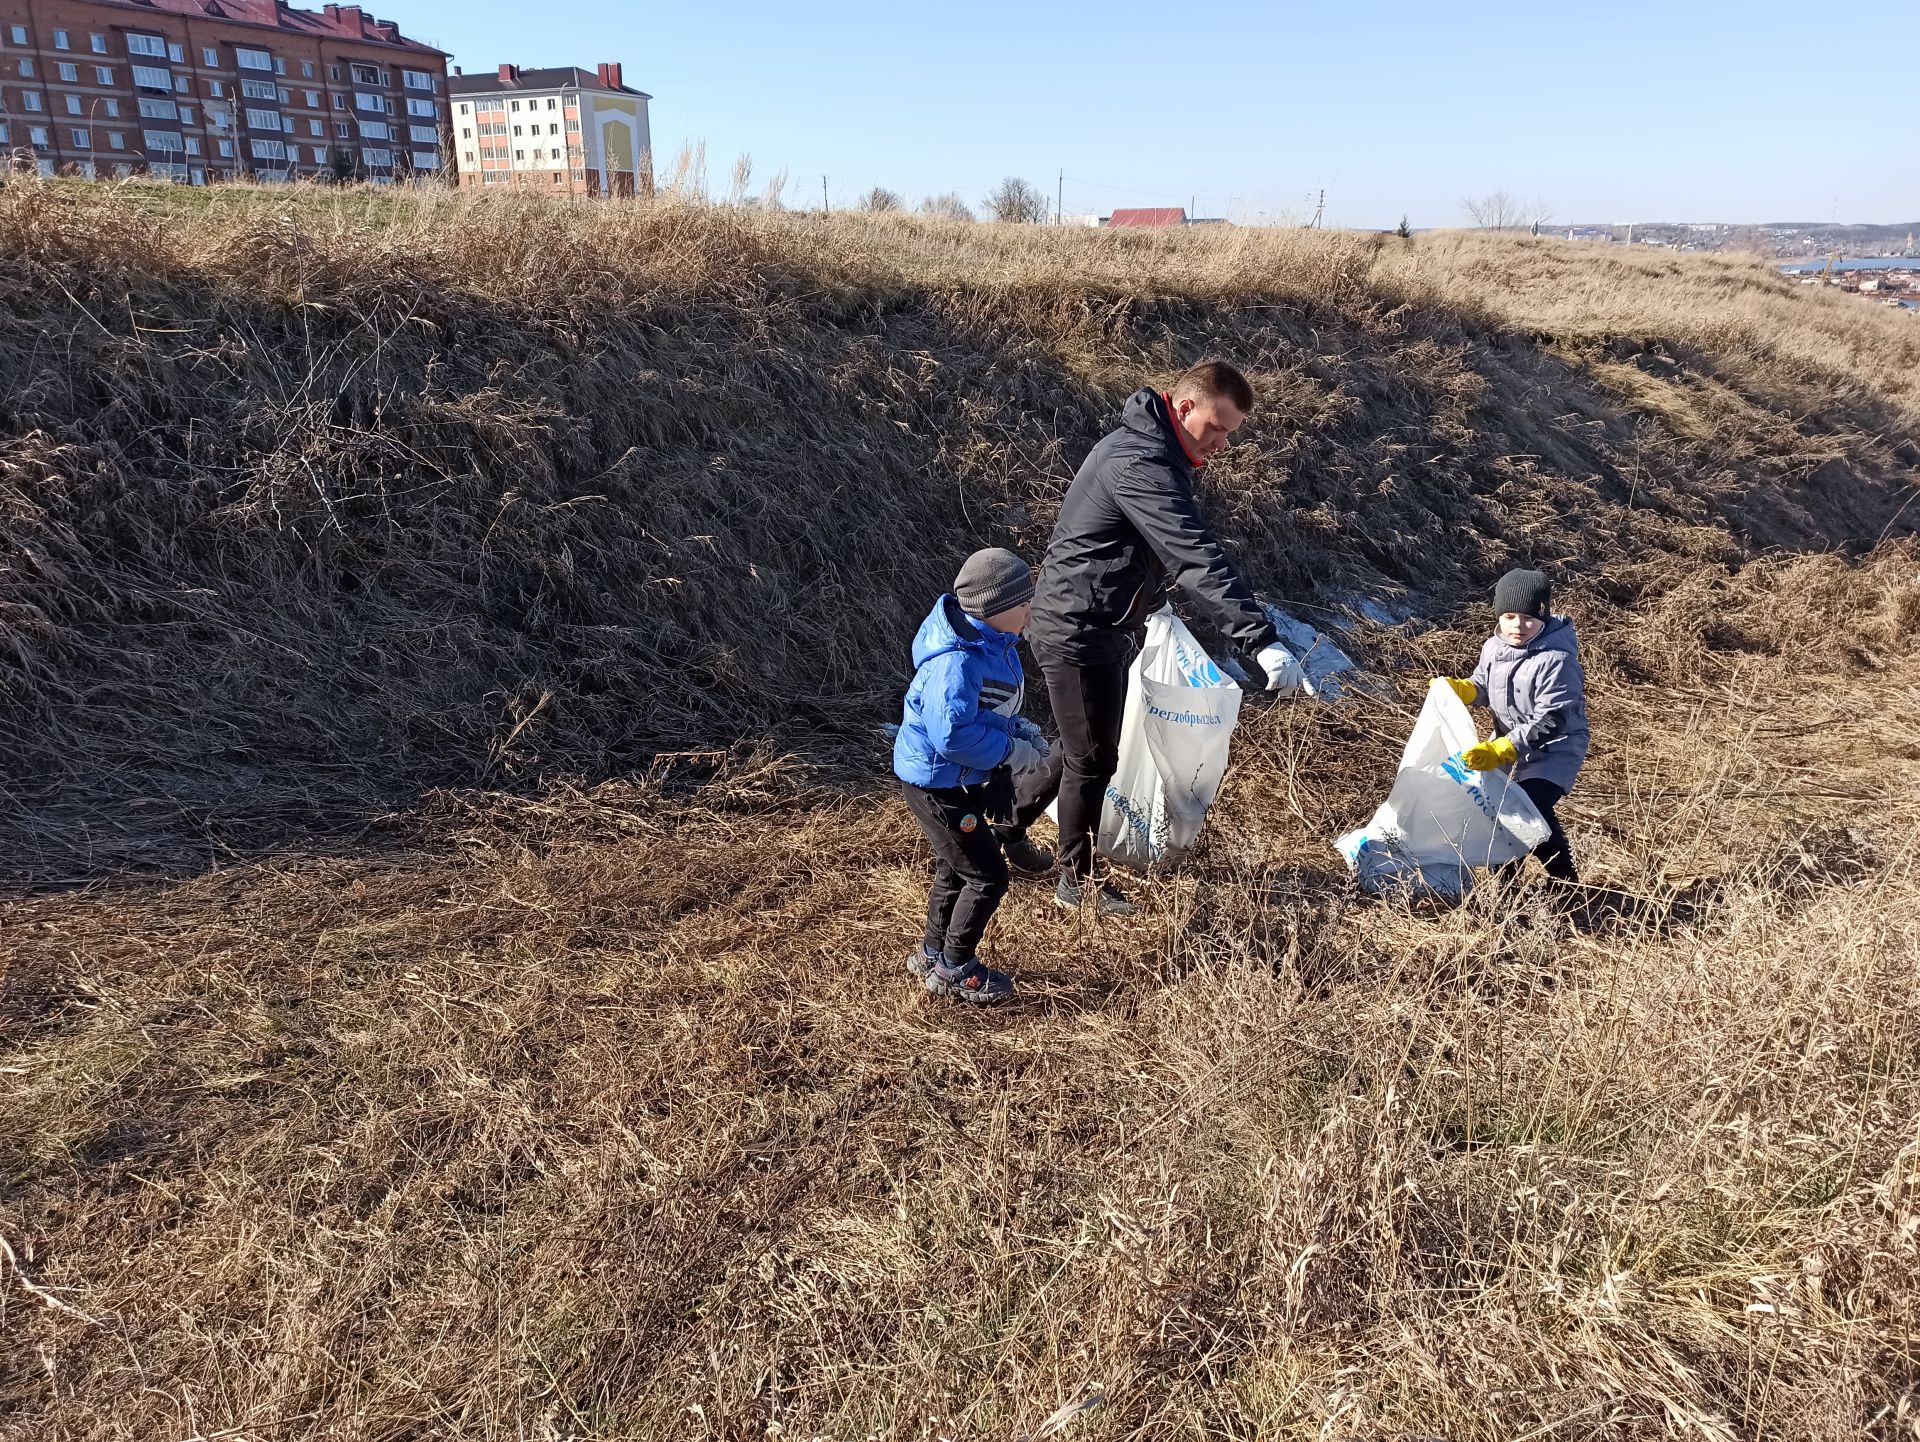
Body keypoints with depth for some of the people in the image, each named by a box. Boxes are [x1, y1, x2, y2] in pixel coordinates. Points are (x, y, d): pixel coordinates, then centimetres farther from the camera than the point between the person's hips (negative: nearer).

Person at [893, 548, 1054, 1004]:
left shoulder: (992, 644, 0)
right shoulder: (958, 663, -31)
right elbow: (953, 735, -36)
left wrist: (1020, 728, -2)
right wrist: (1012, 752, -25)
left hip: (958, 778, 10)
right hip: (935, 782, -10)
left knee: (957, 867, 24)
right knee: (988, 875, -2)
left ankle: (932, 954, 42)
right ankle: (953, 970, 16)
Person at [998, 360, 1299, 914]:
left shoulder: (1146, 448, 10)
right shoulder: (1142, 466, -25)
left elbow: (1176, 555, 19)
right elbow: (1198, 558, -34)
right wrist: (1262, 638, -37)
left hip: (1103, 630, 10)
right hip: (1078, 634, -10)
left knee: (1084, 749, 22)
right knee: (1093, 760, 3)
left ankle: (1008, 827, 39)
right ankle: (1079, 882, 21)